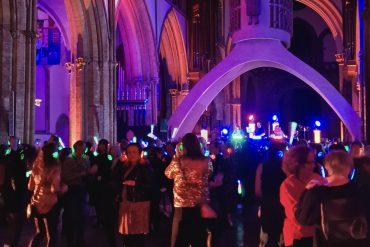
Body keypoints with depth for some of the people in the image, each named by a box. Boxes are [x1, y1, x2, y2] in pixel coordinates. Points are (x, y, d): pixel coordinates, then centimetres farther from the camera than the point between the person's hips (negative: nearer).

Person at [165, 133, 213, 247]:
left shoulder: (178, 162, -11)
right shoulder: (206, 161, -6)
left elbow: (168, 174, 8)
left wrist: (176, 156, 14)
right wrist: (201, 152, 18)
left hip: (182, 206, -2)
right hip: (201, 206, 2)